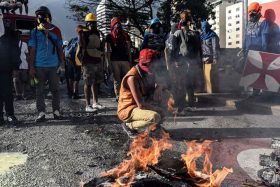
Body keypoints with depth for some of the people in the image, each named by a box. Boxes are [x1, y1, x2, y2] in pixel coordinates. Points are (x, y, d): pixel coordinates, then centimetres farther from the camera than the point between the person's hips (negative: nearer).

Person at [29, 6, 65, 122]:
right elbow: (32, 50, 3)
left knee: (55, 89, 6)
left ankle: (56, 111, 15)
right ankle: (41, 112, 10)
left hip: (53, 65, 1)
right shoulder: (35, 31, 3)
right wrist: (31, 67, -3)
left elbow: (59, 49, 9)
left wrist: (62, 63, 3)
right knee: (39, 90, 3)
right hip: (39, 66, 0)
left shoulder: (56, 30, 5)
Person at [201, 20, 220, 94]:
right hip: (204, 58, 7)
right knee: (206, 74, 9)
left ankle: (213, 90, 2)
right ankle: (207, 89, 18)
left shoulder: (213, 36, -6)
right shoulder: (202, 36, 15)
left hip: (210, 58, -7)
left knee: (211, 75, -6)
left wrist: (215, 58, -14)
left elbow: (215, 48, -10)